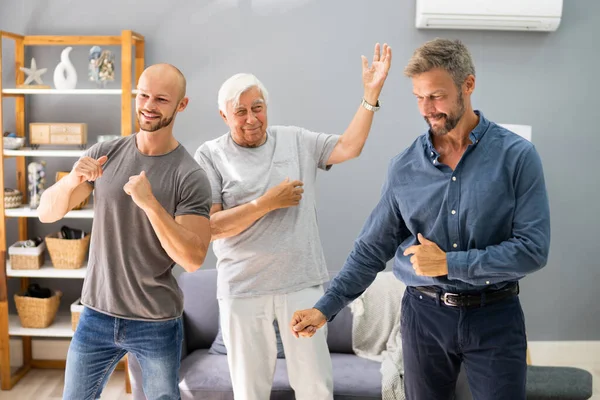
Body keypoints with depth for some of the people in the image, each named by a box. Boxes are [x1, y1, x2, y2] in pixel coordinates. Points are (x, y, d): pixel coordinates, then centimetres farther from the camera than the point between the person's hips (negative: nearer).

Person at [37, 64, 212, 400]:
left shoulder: (191, 177, -14)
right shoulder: (105, 155, -3)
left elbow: (193, 258, -19)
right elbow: (47, 213, -2)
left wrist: (150, 203, -30)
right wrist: (73, 180, -23)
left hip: (158, 324, -3)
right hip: (97, 314, 3)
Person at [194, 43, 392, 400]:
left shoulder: (297, 140, 7)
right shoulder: (211, 155, -2)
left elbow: (348, 147, -1)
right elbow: (209, 227, -9)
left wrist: (371, 93, -7)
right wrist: (268, 202, -13)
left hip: (303, 284, 2)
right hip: (242, 290, -1)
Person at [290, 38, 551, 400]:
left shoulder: (517, 156, -9)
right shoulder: (405, 167, -1)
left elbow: (533, 248, -13)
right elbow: (372, 249, 4)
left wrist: (448, 264, -18)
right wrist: (326, 308, -4)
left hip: (495, 317, -2)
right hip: (424, 314, 2)